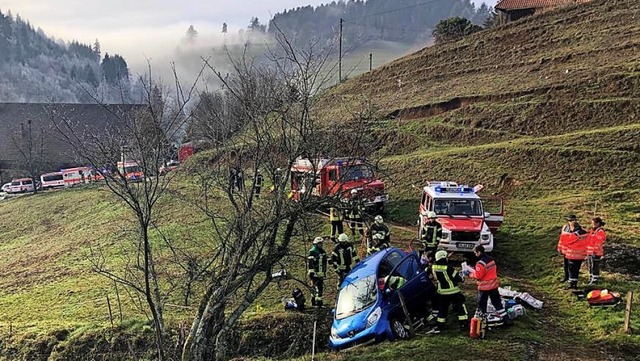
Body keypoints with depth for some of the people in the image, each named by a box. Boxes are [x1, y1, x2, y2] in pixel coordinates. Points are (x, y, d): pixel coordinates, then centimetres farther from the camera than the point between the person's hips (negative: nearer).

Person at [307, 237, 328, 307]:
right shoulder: (312, 252, -11)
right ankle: (318, 303, -6)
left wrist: (325, 272, 23)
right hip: (315, 274, -9)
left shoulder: (323, 252, 15)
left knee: (321, 288, 12)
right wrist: (311, 273, -17)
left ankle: (313, 302, 23)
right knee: (317, 289, -10)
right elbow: (309, 264, -14)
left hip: (321, 274, 9)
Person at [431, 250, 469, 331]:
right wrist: (461, 276, 3)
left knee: (442, 308, 16)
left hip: (442, 292, 5)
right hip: (453, 292, -5)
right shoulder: (448, 268, -22)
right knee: (460, 306, 7)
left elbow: (435, 278, 10)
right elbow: (459, 279, -17)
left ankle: (439, 325, 18)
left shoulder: (434, 268, -6)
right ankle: (464, 324, 8)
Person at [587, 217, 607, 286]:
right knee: (590, 266, 15)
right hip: (590, 252, 9)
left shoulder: (600, 232, -15)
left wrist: (594, 251, -26)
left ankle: (595, 280, 5)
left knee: (595, 267, -2)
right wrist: (587, 251, 20)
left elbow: (598, 243, -21)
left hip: (596, 253, -9)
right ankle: (591, 279, 25)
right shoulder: (592, 230, 13)